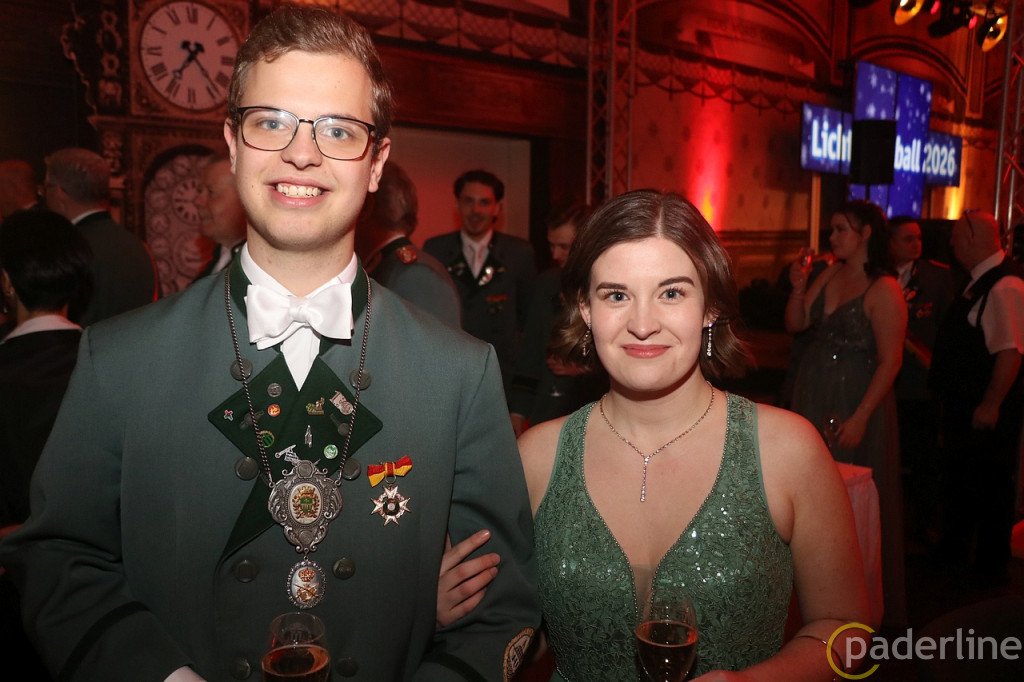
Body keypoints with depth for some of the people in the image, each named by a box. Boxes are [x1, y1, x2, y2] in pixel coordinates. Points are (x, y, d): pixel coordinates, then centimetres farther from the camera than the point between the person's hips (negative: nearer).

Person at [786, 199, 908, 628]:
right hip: (813, 393, 7)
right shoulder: (829, 275, 5)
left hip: (857, 400, -7)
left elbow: (890, 360, -18)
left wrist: (860, 418, -21)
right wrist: (798, 287, -8)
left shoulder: (884, 289, -15)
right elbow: (795, 325, 9)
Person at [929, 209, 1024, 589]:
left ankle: (990, 567, 22)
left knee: (990, 486, 5)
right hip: (961, 402, 10)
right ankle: (953, 551, 38)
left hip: (986, 410, -10)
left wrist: (991, 404, -24)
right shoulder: (978, 281, 9)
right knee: (958, 477, 21)